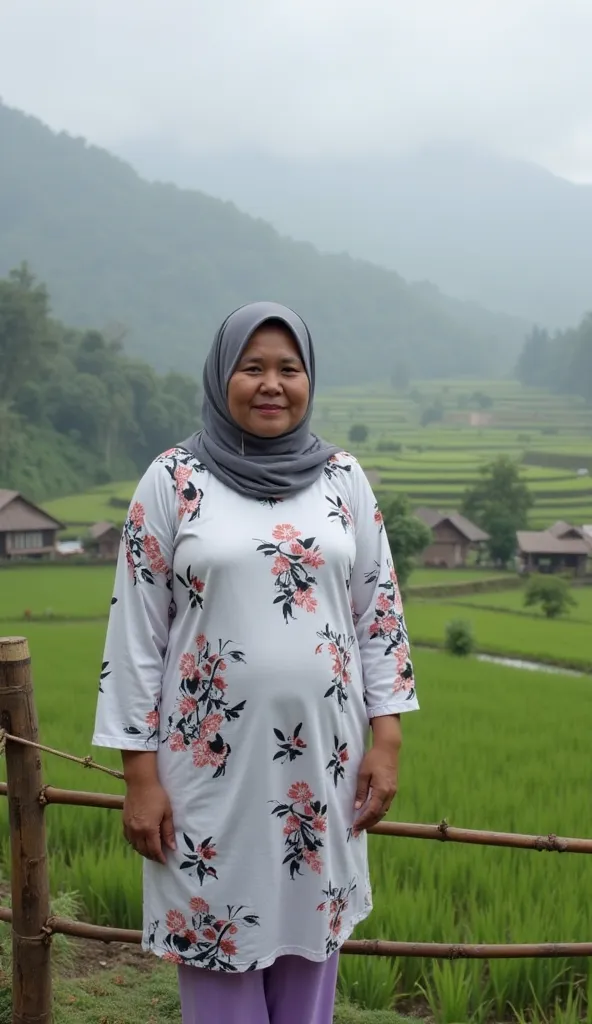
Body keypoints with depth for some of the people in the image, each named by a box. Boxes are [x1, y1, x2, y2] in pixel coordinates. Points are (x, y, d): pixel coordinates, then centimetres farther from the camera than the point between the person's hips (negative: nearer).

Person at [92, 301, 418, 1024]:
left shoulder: (342, 480, 5)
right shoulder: (172, 481, -2)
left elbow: (380, 608, 8)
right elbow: (136, 629, -2)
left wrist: (387, 738, 2)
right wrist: (140, 771, -6)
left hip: (322, 760, 2)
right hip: (212, 761, -2)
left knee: (309, 940, 11)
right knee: (218, 943, 4)